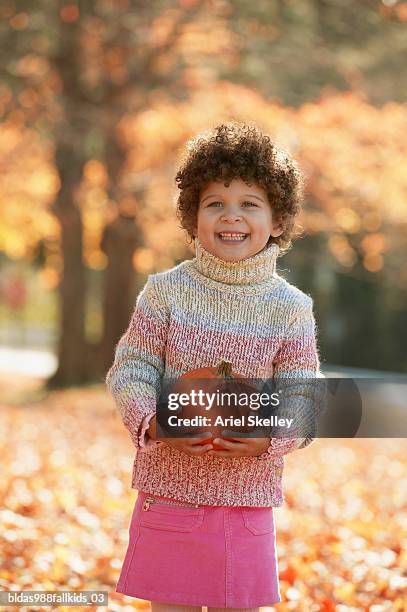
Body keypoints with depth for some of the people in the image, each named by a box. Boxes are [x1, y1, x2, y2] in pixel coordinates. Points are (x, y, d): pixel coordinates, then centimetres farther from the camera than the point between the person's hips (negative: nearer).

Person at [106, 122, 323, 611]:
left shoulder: (290, 308, -2)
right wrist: (151, 422, -22)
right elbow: (129, 371, -3)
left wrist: (268, 438, -22)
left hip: (248, 499, 1)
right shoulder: (166, 291, -3)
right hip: (169, 490, -1)